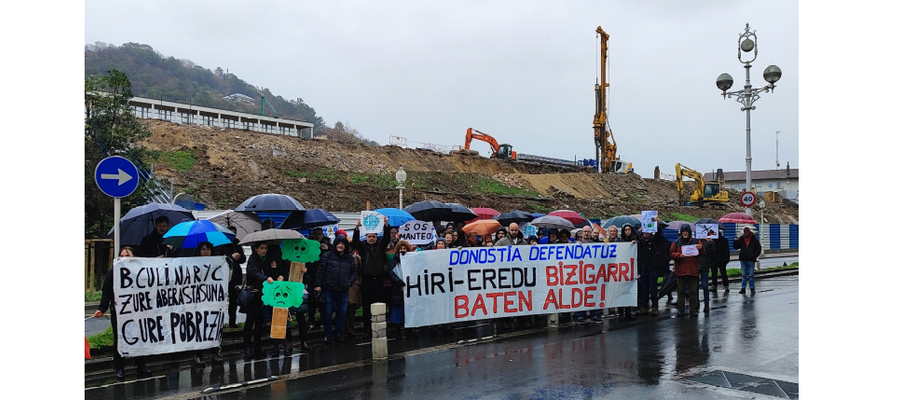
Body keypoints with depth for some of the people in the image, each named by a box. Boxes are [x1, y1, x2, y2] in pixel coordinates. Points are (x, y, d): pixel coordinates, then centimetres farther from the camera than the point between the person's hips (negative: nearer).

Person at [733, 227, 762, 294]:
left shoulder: (754, 239, 1)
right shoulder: (741, 239, 6)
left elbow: (759, 248, 6)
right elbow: (736, 247, 9)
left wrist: (755, 255, -6)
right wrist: (736, 241, -9)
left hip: (751, 260, -2)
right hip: (743, 259, 2)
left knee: (750, 275, 1)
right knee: (744, 275, 5)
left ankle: (752, 289, 8)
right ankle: (743, 288, 7)